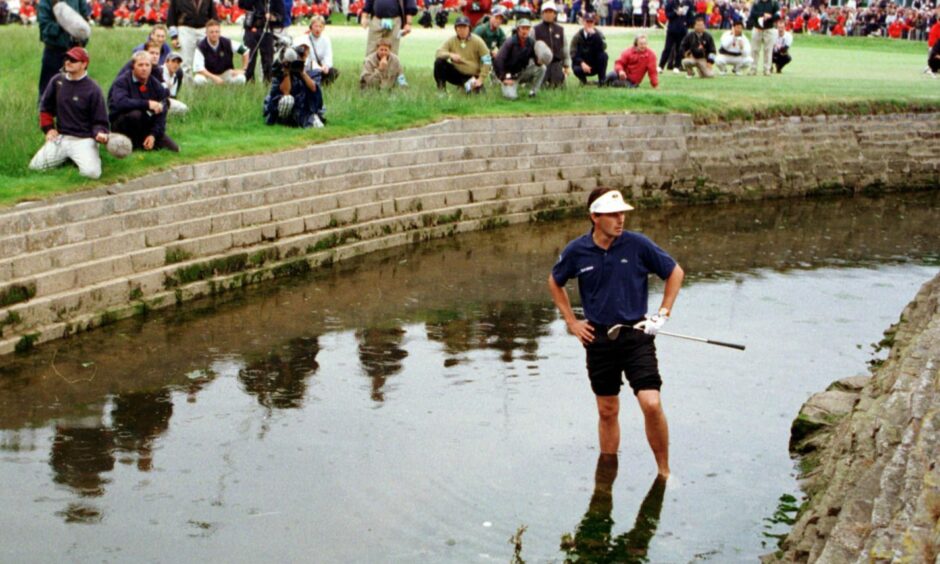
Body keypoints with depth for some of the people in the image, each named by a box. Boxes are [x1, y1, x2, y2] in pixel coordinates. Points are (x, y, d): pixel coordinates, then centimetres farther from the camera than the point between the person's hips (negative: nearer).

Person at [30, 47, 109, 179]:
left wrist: (100, 134, -27)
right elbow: (45, 107, 18)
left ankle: (91, 156, 8)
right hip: (60, 137, 5)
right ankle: (67, 157, 17)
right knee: (35, 166, -8)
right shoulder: (57, 81, 3)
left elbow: (99, 121, -7)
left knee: (91, 172, -29)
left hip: (84, 140, -5)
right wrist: (48, 128, 7)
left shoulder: (93, 89, -10)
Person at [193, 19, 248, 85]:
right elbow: (198, 68, -26)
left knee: (240, 78, -29)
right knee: (198, 80, -36)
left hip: (225, 73, 2)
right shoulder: (201, 46, -19)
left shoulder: (227, 43, -13)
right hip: (208, 74, -2)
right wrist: (214, 78, -36)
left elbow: (244, 51, -2)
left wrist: (243, 69, -6)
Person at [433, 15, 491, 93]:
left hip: (473, 76, -2)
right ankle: (441, 89, -11)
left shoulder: (477, 41, -7)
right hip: (457, 73, 2)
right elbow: (439, 53, -10)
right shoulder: (451, 41, -1)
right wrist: (450, 54, -31)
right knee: (439, 62, -20)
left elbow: (487, 61, -7)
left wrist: (481, 79, -14)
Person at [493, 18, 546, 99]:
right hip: (509, 75, -4)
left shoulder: (531, 42, -5)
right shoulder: (510, 42, -18)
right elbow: (498, 60, -20)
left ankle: (532, 92, -4)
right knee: (512, 96, -26)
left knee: (542, 68, -17)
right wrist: (503, 78, -22)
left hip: (522, 72, 4)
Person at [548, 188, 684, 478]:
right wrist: (572, 322, 9)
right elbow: (555, 282, 16)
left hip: (636, 333, -2)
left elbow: (675, 272, 6)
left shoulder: (638, 245, -8)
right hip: (598, 337, 2)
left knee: (651, 404, -15)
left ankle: (664, 471, 2)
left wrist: (663, 313, 1)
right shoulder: (577, 251, -4)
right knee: (607, 412, 11)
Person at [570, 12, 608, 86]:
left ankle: (602, 80, -16)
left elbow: (603, 48, -23)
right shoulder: (577, 36, -5)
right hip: (581, 63, -1)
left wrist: (594, 34, -32)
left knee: (604, 55, -28)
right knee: (577, 70, -35)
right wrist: (582, 63, -29)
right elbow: (573, 53, -11)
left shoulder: (598, 34, -4)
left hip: (595, 66, 1)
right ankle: (583, 79, 4)